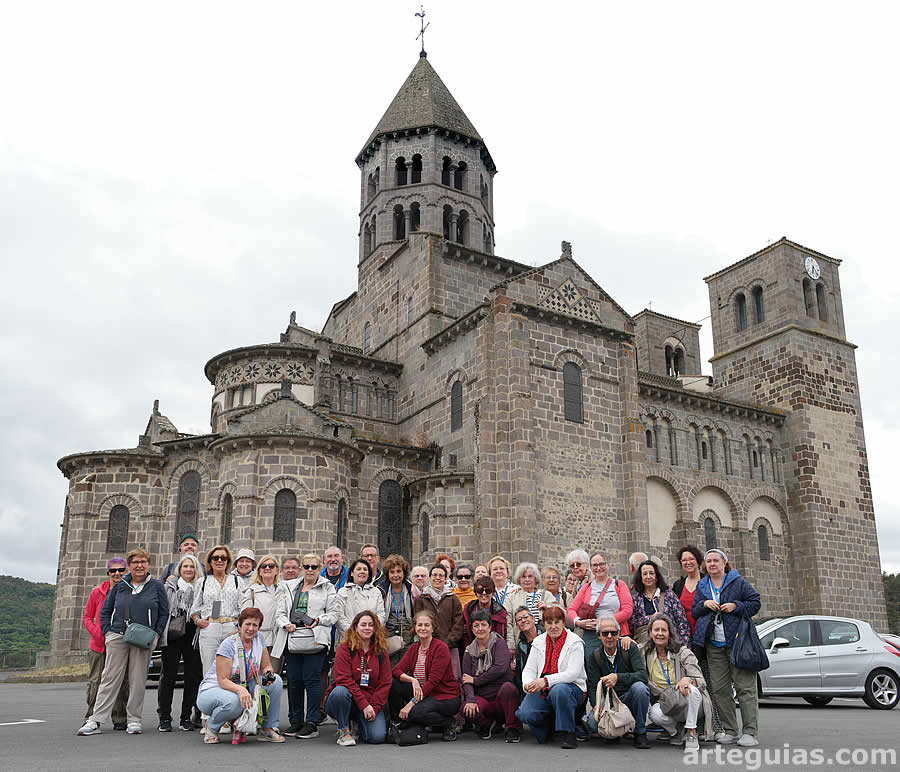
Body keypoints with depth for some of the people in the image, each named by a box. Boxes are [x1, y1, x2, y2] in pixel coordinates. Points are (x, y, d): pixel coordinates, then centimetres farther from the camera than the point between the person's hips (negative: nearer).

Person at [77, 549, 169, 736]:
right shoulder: (119, 587, 10)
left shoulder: (156, 586, 5)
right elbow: (105, 611, 16)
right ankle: (95, 721, 3)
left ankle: (134, 720, 10)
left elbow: (164, 613, 7)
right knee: (110, 678, 0)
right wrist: (108, 633, 5)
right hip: (117, 638, 1)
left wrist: (155, 635, -2)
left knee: (138, 680, 1)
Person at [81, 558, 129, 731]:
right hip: (99, 645, 1)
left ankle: (120, 720, 11)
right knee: (95, 681, 3)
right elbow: (87, 617, 7)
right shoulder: (97, 592, 3)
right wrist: (98, 634, -7)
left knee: (121, 682, 2)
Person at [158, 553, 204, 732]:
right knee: (168, 675, 0)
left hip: (192, 635, 1)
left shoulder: (201, 587, 8)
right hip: (171, 636, -1)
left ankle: (186, 717, 13)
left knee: (193, 675, 2)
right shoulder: (169, 586, 8)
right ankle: (164, 717, 10)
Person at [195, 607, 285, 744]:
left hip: (244, 687, 6)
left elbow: (266, 666, 5)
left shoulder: (259, 638, -2)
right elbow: (223, 680, -24)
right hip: (213, 689, -6)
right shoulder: (228, 645, -20)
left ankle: (268, 729, -4)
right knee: (234, 701, -39)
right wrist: (240, 689, -43)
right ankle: (211, 726, -6)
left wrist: (268, 673, -20)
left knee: (276, 680, -13)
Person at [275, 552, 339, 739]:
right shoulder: (288, 587, 17)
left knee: (311, 679, -7)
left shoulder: (327, 588, 9)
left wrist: (318, 621, -12)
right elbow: (279, 613, 13)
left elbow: (333, 613, 4)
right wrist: (286, 624, -6)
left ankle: (312, 723, -2)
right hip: (292, 639, 4)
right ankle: (296, 721, 18)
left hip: (314, 639, -4)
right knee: (293, 680, 6)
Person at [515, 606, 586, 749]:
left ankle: (568, 734, -20)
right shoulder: (538, 642, 10)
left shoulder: (575, 642, -6)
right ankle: (548, 727, 13)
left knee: (559, 690, -39)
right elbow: (529, 669, 6)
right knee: (525, 713, -22)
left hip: (570, 687, -4)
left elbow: (573, 673, -17)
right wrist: (528, 684, -19)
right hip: (542, 689, 4)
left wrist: (546, 681, -30)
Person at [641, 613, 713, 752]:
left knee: (691, 689, -35)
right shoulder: (644, 652, 2)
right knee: (656, 714, -34)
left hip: (686, 703, -1)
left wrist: (687, 680, -32)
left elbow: (701, 681, -10)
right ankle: (675, 730, 2)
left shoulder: (683, 652, -5)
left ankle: (692, 733, -18)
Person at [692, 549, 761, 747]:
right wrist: (704, 604, -4)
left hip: (737, 641, -4)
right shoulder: (701, 586, 15)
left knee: (745, 687, -7)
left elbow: (755, 603, 0)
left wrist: (736, 606, -13)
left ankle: (750, 732, -4)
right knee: (719, 689, 3)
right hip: (713, 645, 4)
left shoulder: (738, 582, 3)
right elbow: (694, 612, 15)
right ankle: (730, 731, 11)